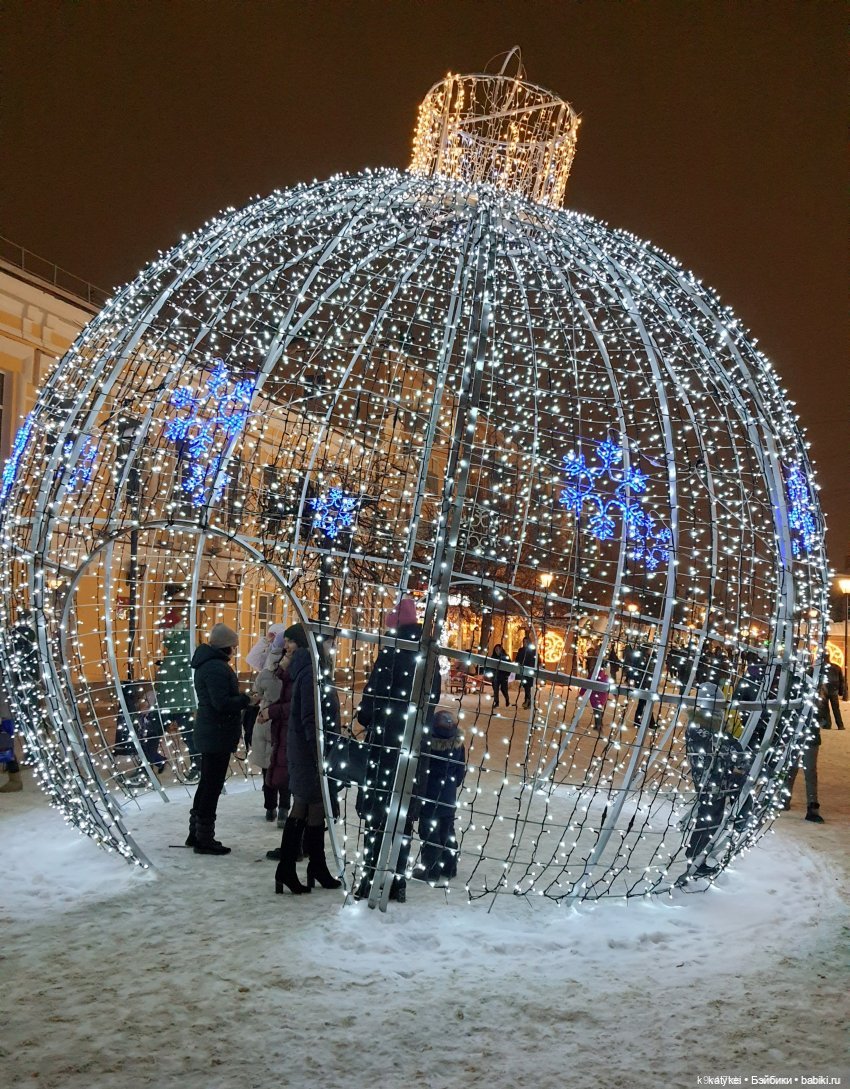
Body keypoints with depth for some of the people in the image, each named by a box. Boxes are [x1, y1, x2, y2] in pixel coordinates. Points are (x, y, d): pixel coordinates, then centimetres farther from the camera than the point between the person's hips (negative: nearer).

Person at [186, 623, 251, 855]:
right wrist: (247, 698, -15)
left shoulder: (206, 664, 13)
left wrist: (241, 697, 6)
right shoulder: (216, 668, -21)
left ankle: (196, 833, 29)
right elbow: (223, 704, -26)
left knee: (207, 783, 19)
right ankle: (204, 839, 5)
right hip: (218, 735, -11)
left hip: (208, 734, 11)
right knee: (212, 786, -3)